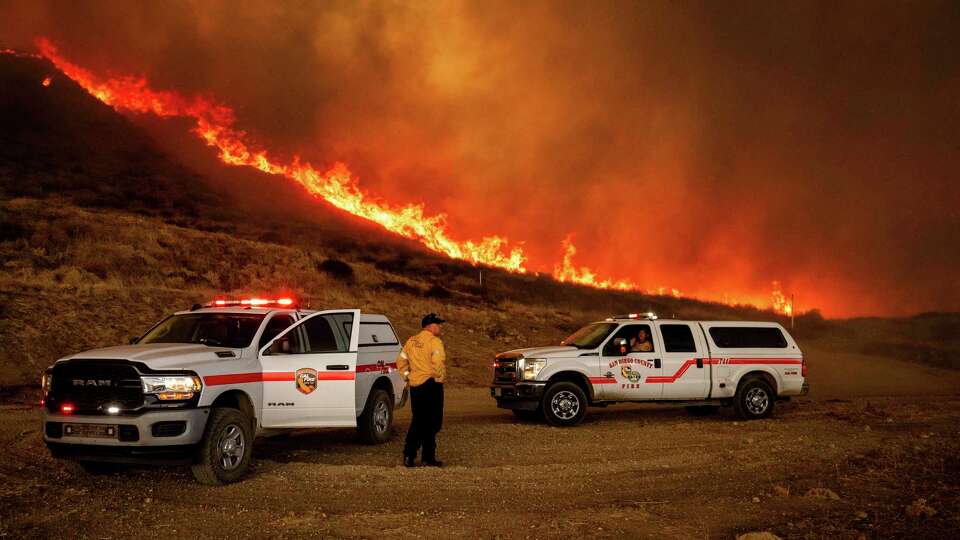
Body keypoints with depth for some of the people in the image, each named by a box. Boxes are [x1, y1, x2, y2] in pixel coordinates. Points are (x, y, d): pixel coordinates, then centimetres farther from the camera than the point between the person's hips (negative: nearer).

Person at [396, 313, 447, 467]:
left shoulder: (411, 341, 12)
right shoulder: (434, 342, -12)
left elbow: (401, 361, 14)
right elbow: (438, 363, -23)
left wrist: (408, 376, 15)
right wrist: (439, 378, -9)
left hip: (415, 386, 7)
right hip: (431, 385, -7)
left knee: (418, 421, 14)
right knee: (432, 423, 2)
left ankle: (409, 456, 10)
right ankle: (428, 457, 5)